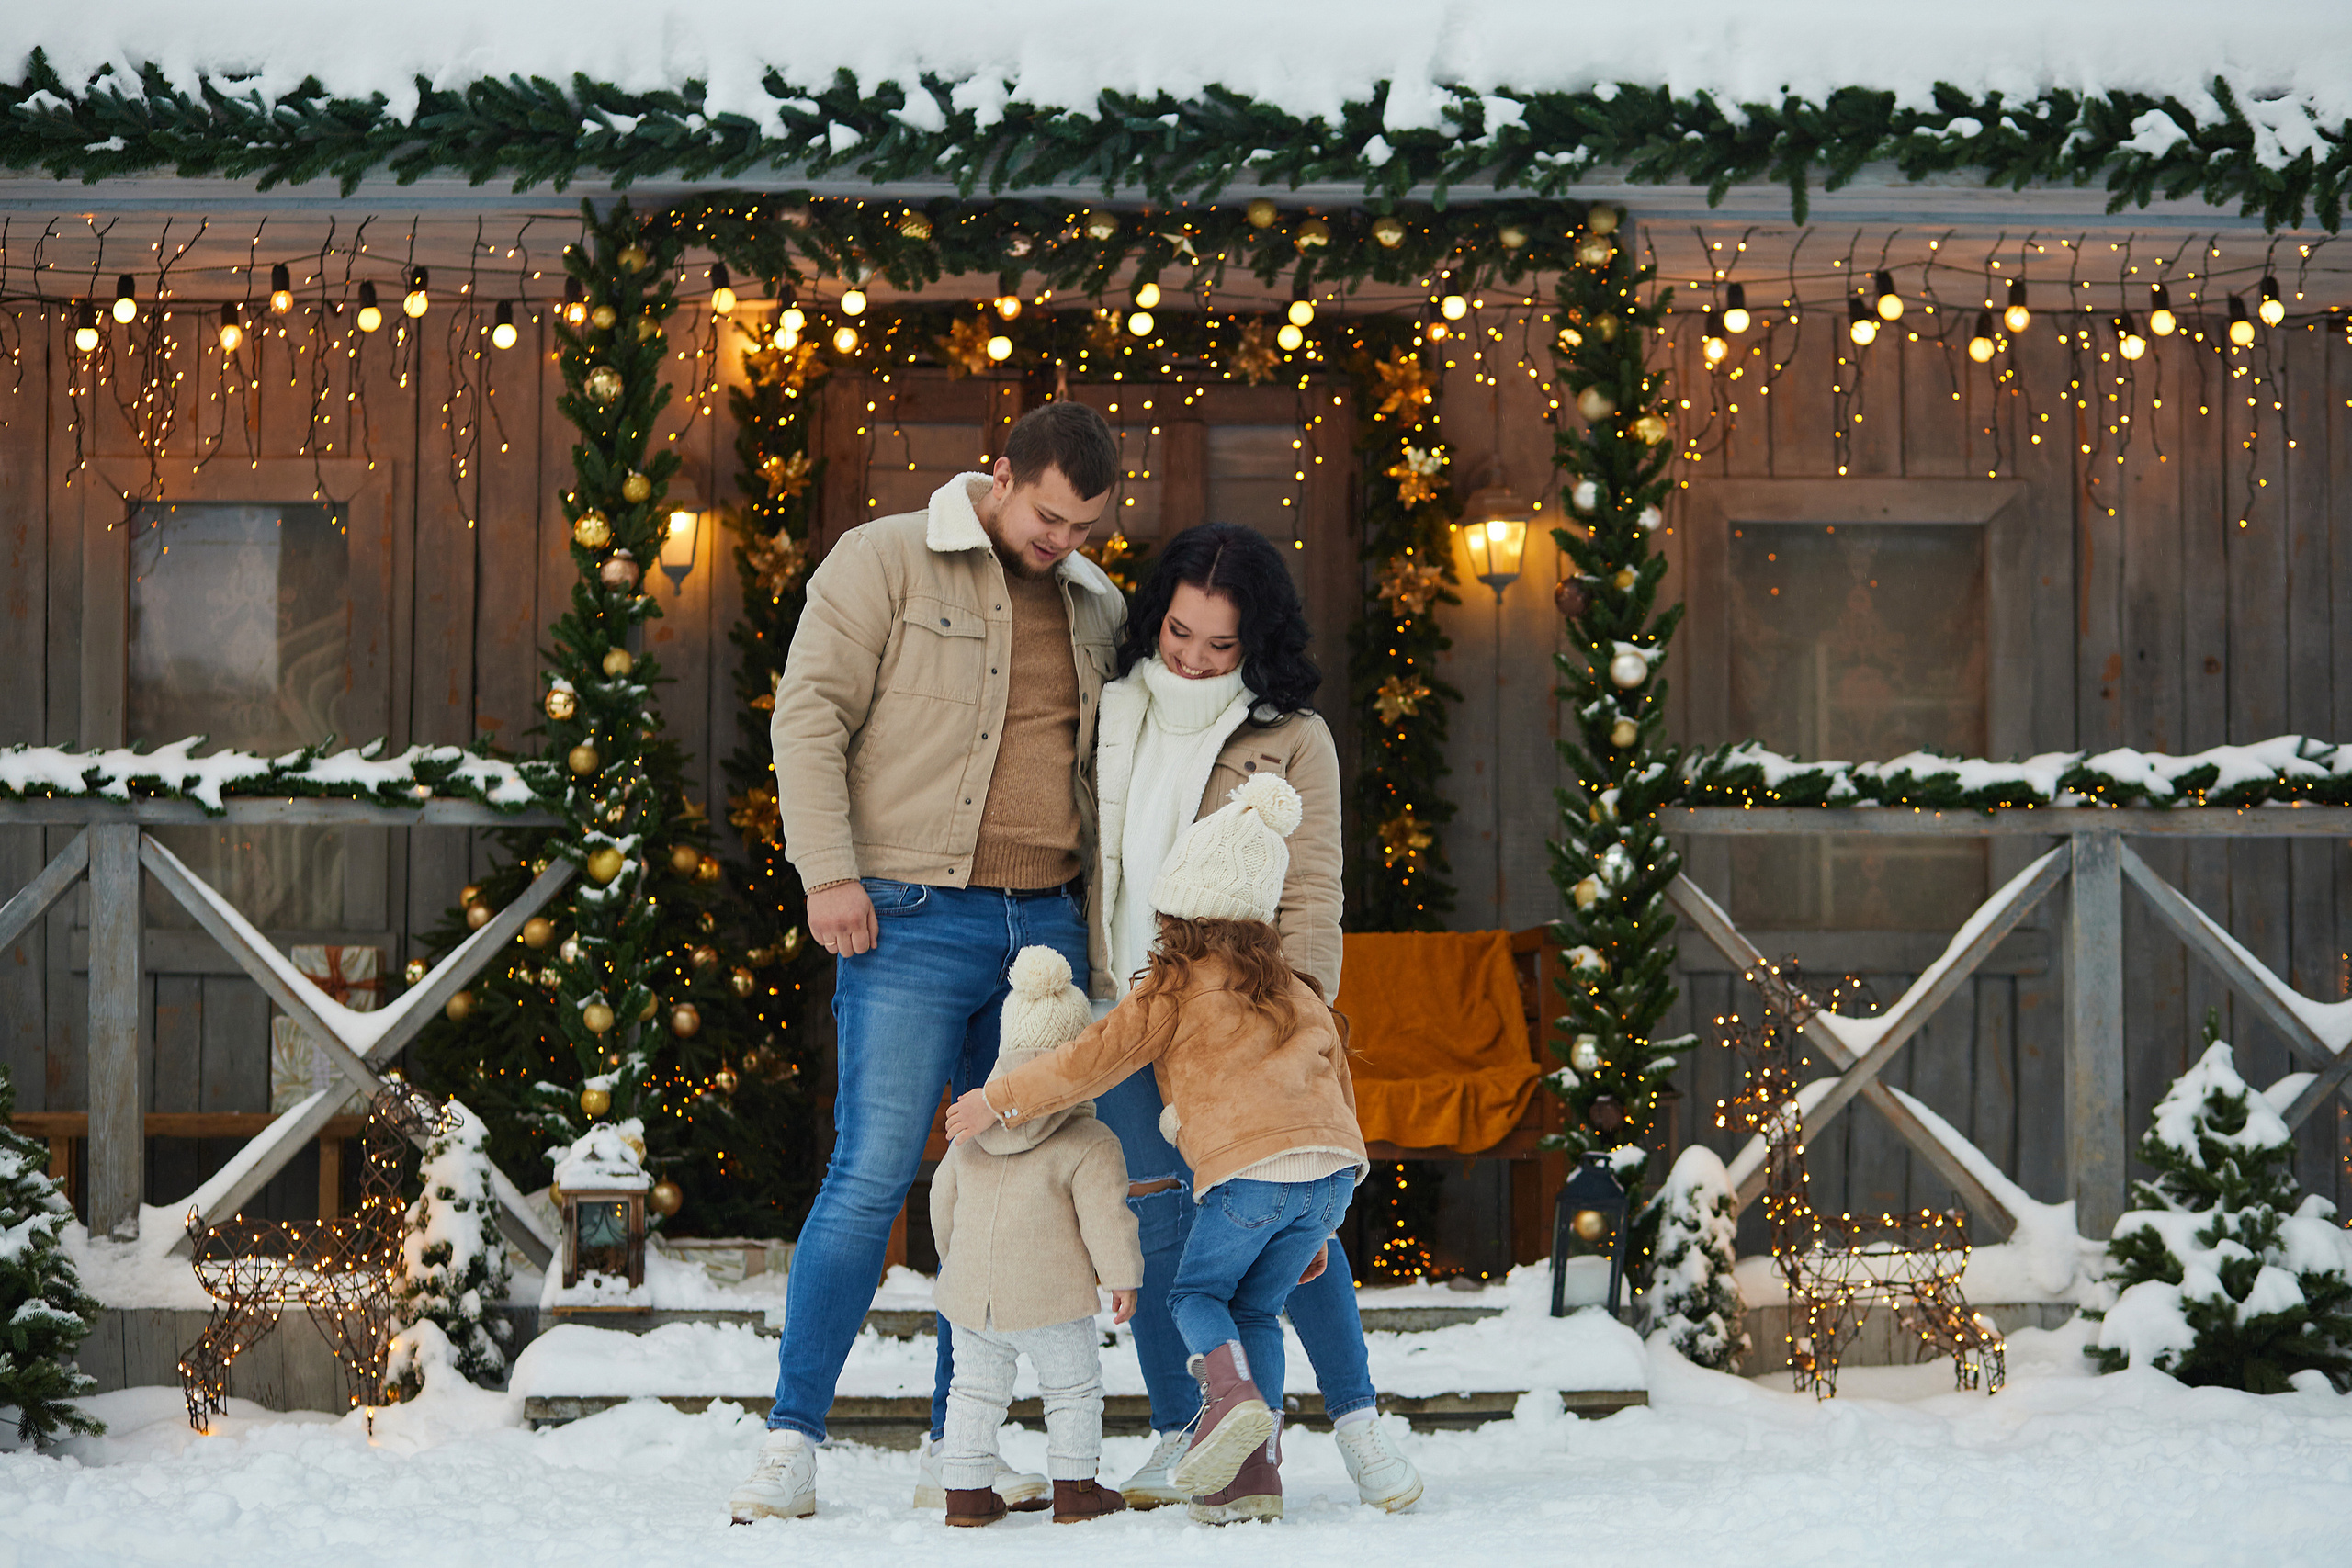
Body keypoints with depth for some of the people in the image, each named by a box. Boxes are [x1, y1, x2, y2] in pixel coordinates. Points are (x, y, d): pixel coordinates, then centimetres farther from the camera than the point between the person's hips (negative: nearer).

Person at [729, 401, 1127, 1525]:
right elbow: (810, 712, -6)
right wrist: (826, 872, -14)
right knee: (873, 1172, -11)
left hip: (1045, 927, 6)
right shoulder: (884, 561, 0)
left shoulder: (1097, 608, 16)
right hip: (913, 920, -5)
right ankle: (791, 1442, -3)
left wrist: (1103, 927, 17)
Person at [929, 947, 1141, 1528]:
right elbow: (1105, 1217, -14)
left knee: (976, 1391, 15)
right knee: (1073, 1388, 11)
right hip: (1053, 1299, -4)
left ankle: (966, 1490, 14)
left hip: (970, 1298, 4)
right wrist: (1122, 1277, -3)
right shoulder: (1090, 1144, -10)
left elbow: (943, 1203, 16)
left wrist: (955, 1260, 31)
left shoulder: (970, 1136, 8)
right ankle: (1075, 1488, 12)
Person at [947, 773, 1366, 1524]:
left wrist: (999, 1100, 10)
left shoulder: (1173, 989, 8)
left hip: (1252, 1171, -5)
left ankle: (1230, 1394, -14)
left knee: (1196, 1293, 15)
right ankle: (1253, 1476, 7)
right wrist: (1319, 1229, 34)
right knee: (1255, 1310, 18)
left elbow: (1093, 1059, 1)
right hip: (1333, 1169, 6)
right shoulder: (1298, 994, 27)